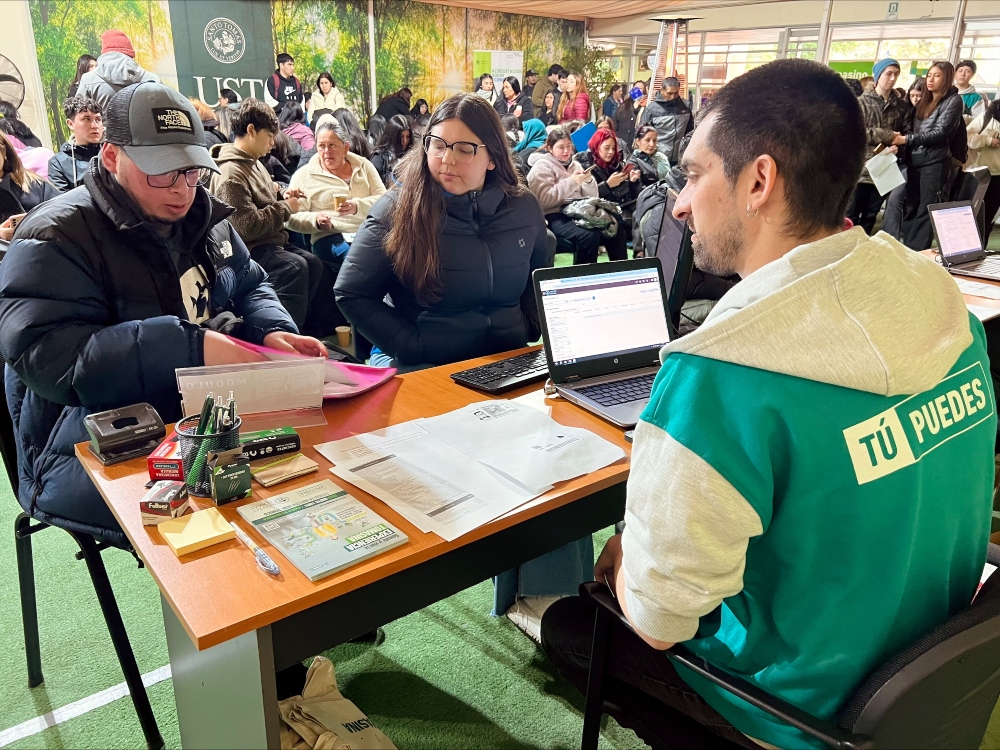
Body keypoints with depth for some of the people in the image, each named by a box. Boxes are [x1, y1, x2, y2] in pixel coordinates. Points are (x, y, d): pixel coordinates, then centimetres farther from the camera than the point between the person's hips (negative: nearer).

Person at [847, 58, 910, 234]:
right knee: (851, 215, 0)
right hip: (861, 167, -4)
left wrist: (897, 145, -14)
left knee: (870, 216, 10)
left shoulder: (902, 105, 11)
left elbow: (907, 133, 8)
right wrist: (887, 136, -14)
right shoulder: (862, 102, -1)